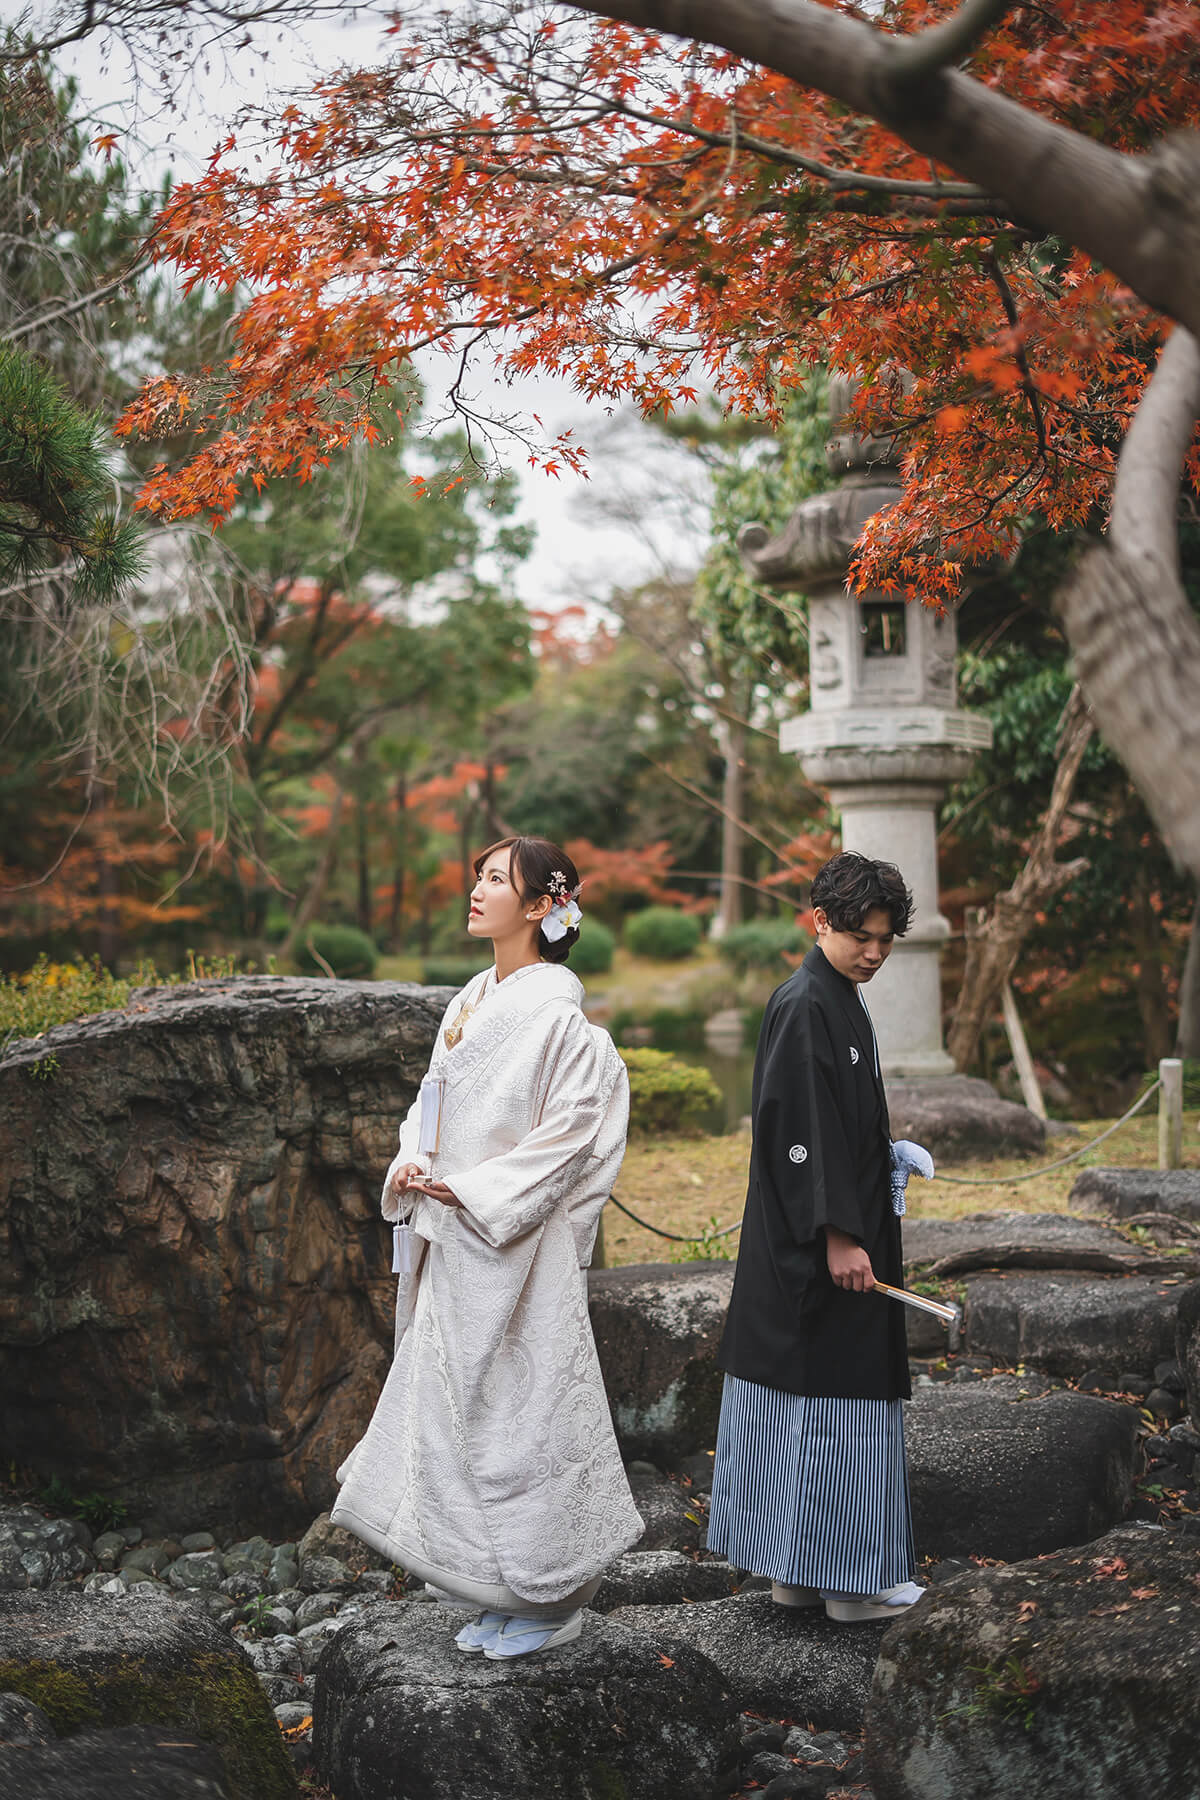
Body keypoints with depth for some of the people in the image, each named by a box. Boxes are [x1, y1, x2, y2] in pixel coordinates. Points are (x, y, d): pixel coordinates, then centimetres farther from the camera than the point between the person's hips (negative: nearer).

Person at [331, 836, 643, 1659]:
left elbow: (567, 1132, -17)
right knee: (463, 1403, 12)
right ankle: (505, 1595, 24)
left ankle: (552, 1600, 14)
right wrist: (412, 1163, 0)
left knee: (522, 1405, -1)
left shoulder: (556, 1009, -13)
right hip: (454, 1248, 9)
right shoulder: (472, 999, 12)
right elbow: (435, 1099, 19)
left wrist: (471, 1191, -18)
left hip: (515, 1246, -8)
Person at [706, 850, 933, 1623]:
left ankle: (797, 1568, 21)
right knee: (836, 1397, -2)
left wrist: (885, 1157, 12)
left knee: (801, 1396, 13)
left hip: (842, 1230, 10)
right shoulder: (804, 1007, -16)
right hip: (820, 1241, -10)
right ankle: (849, 1579, 7)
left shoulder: (841, 1002, 14)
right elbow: (803, 1130, -22)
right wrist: (840, 1236, -24)